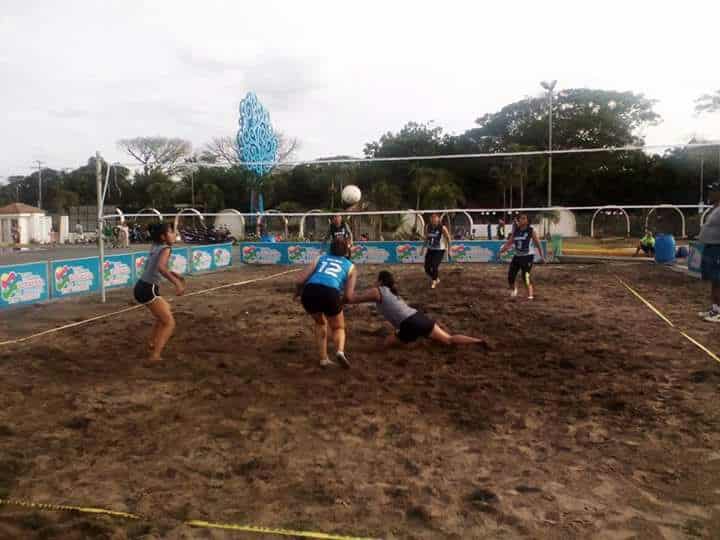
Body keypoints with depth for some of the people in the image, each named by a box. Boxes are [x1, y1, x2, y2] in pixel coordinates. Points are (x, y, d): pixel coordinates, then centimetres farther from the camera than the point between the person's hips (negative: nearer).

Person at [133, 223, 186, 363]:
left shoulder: (155, 247, 14)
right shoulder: (166, 248, -12)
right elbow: (160, 267, -31)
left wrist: (173, 275, 27)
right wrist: (176, 283, -36)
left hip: (141, 287, 9)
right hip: (148, 290, -9)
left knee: (166, 310, 32)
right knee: (170, 323, -8)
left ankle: (153, 342, 42)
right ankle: (155, 356, -18)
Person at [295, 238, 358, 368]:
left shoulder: (320, 258, 28)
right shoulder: (350, 266, 26)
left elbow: (299, 281, 17)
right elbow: (348, 296, 15)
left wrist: (297, 293, 37)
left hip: (309, 292, 2)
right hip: (330, 293, -2)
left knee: (320, 323, 33)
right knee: (338, 328, 24)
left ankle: (324, 359, 26)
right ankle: (340, 351, -6)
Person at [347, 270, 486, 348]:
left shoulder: (377, 291, 4)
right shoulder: (393, 291, 25)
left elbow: (352, 299, 2)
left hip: (411, 325, -7)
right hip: (420, 318, 7)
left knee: (387, 343, 13)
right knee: (449, 339, 7)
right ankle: (479, 341, -6)